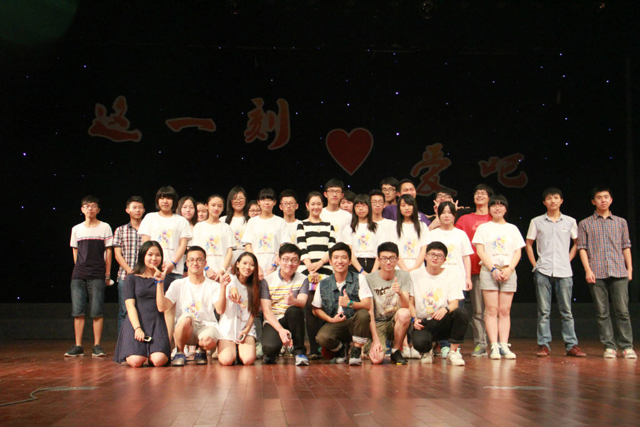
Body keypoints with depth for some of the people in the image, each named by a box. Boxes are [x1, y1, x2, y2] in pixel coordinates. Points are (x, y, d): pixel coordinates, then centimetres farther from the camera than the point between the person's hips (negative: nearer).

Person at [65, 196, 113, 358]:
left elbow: (108, 251, 4)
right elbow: (75, 252, 16)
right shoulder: (76, 229, 13)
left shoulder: (105, 227, 5)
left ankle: (97, 346, 2)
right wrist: (79, 269, 7)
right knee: (78, 310, 0)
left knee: (97, 311, -4)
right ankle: (78, 346, 6)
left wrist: (107, 274, 0)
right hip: (78, 275, 3)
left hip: (97, 275, -3)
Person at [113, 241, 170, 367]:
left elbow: (161, 307, -1)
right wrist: (137, 328, -16)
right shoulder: (132, 278, 8)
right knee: (136, 362, -25)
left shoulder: (163, 278, 12)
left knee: (159, 361, -26)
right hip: (136, 322, -1)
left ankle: (150, 355, 10)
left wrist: (160, 282, -7)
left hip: (156, 323, 1)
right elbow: (130, 306, -2)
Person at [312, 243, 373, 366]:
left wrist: (350, 304, -29)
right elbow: (316, 309, 11)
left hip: (354, 323, -1)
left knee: (363, 314, -35)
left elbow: (367, 305, -10)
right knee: (321, 337, -32)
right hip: (334, 324, 1)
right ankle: (340, 348, 7)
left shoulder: (359, 279, 0)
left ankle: (356, 351, -13)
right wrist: (331, 319, -6)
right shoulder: (323, 284, 6)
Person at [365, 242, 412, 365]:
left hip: (395, 323, 2)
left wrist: (400, 293, -37)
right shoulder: (370, 279, -10)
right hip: (377, 324, -1)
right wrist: (376, 340, -19)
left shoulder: (404, 276, -3)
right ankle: (369, 346, 13)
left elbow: (406, 306, -14)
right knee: (377, 359, -27)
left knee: (405, 313, -34)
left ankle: (396, 350, -8)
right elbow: (370, 312, -11)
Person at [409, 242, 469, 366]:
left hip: (443, 323, 1)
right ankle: (427, 351, 7)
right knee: (420, 342, -35)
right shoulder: (415, 275, 7)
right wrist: (414, 319, -12)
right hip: (422, 323, -1)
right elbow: (410, 302, 7)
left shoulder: (451, 274, 6)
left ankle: (453, 352, -14)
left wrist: (445, 309, -27)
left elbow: (454, 303, -4)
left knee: (461, 313, -32)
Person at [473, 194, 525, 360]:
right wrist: (493, 269, -10)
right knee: (491, 309, -8)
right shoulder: (484, 228, 10)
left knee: (505, 310, -2)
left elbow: (518, 252, 10)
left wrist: (509, 269, -6)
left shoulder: (512, 228, 16)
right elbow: (480, 250, 1)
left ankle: (504, 346, -3)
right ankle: (494, 347, -10)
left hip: (508, 271, 2)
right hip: (489, 271, -2)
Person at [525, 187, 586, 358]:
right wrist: (535, 265, 3)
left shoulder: (570, 221, 8)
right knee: (543, 311, 1)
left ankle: (572, 345, 7)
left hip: (564, 272, 1)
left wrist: (568, 260, 6)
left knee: (566, 311, 3)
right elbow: (528, 244, 12)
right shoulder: (537, 222, 6)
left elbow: (577, 243, 17)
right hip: (543, 272, 0)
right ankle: (544, 345, 5)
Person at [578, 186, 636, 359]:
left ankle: (627, 346, 0)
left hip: (619, 273, 1)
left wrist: (630, 268, 6)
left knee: (623, 311, -5)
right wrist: (588, 270, -6)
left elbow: (626, 246, 14)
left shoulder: (621, 222, 15)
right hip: (597, 274, -1)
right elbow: (582, 248, 4)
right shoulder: (585, 224, 9)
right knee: (602, 313, 0)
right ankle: (609, 347, 5)